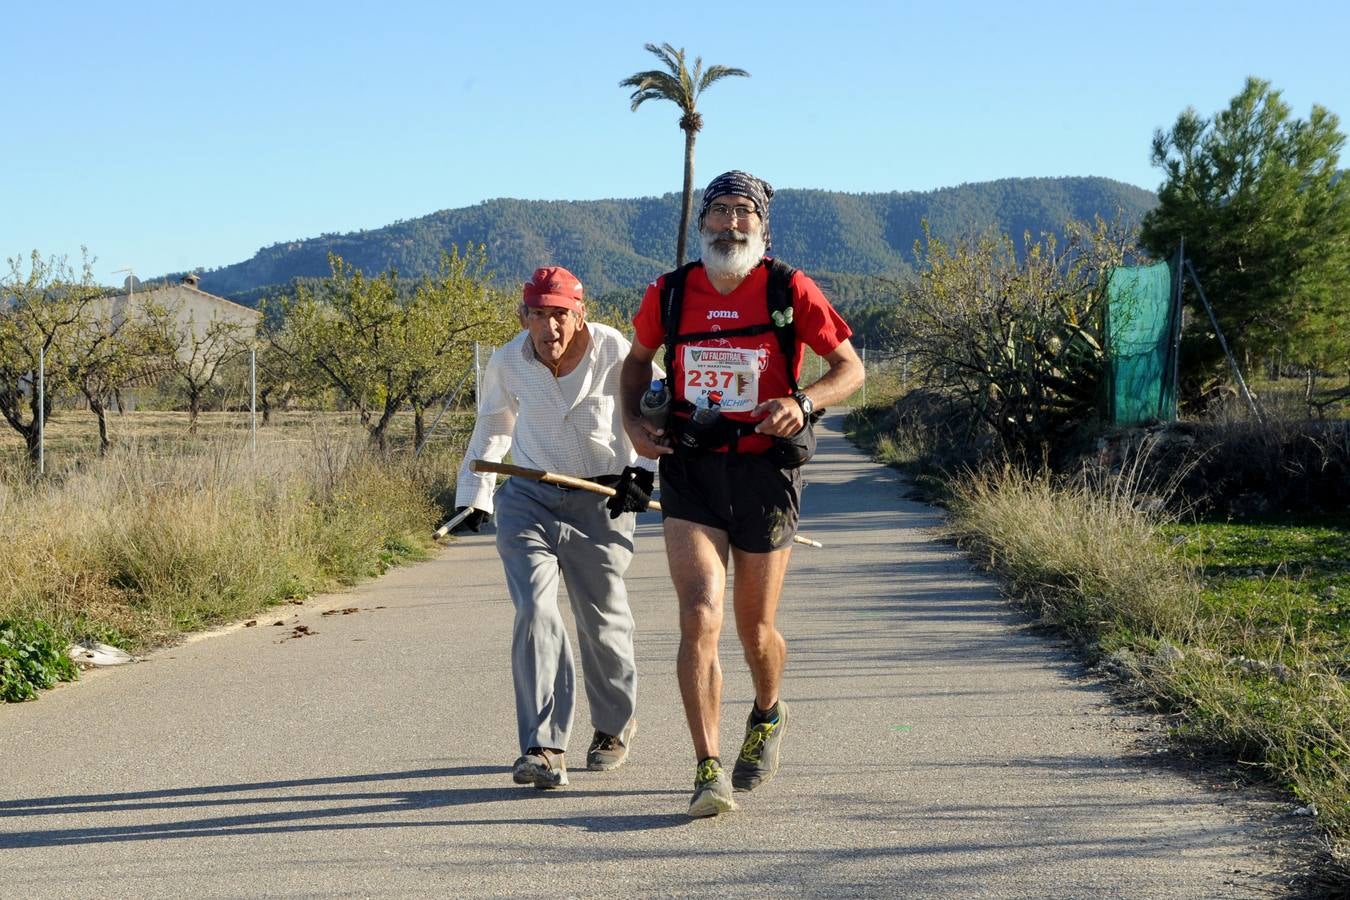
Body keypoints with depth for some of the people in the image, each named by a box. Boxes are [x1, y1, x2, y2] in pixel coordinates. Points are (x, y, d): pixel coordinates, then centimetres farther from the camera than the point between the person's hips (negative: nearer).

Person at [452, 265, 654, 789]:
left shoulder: (614, 353, -12)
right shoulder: (508, 364, -3)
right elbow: (492, 429, 15)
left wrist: (643, 472, -9)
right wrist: (473, 499, 17)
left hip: (603, 501, -1)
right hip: (529, 499, 1)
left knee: (602, 621, 6)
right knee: (534, 610, -16)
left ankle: (614, 728, 33)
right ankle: (543, 748, -17)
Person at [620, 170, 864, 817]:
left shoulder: (789, 291, -5)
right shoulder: (670, 293, 1)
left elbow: (850, 367, 1)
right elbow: (637, 360, 20)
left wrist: (801, 402, -18)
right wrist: (632, 422, 3)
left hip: (765, 473, -1)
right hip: (690, 472, 1)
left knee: (756, 627, 11)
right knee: (699, 617, -16)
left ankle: (768, 716, 44)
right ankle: (709, 773, -11)